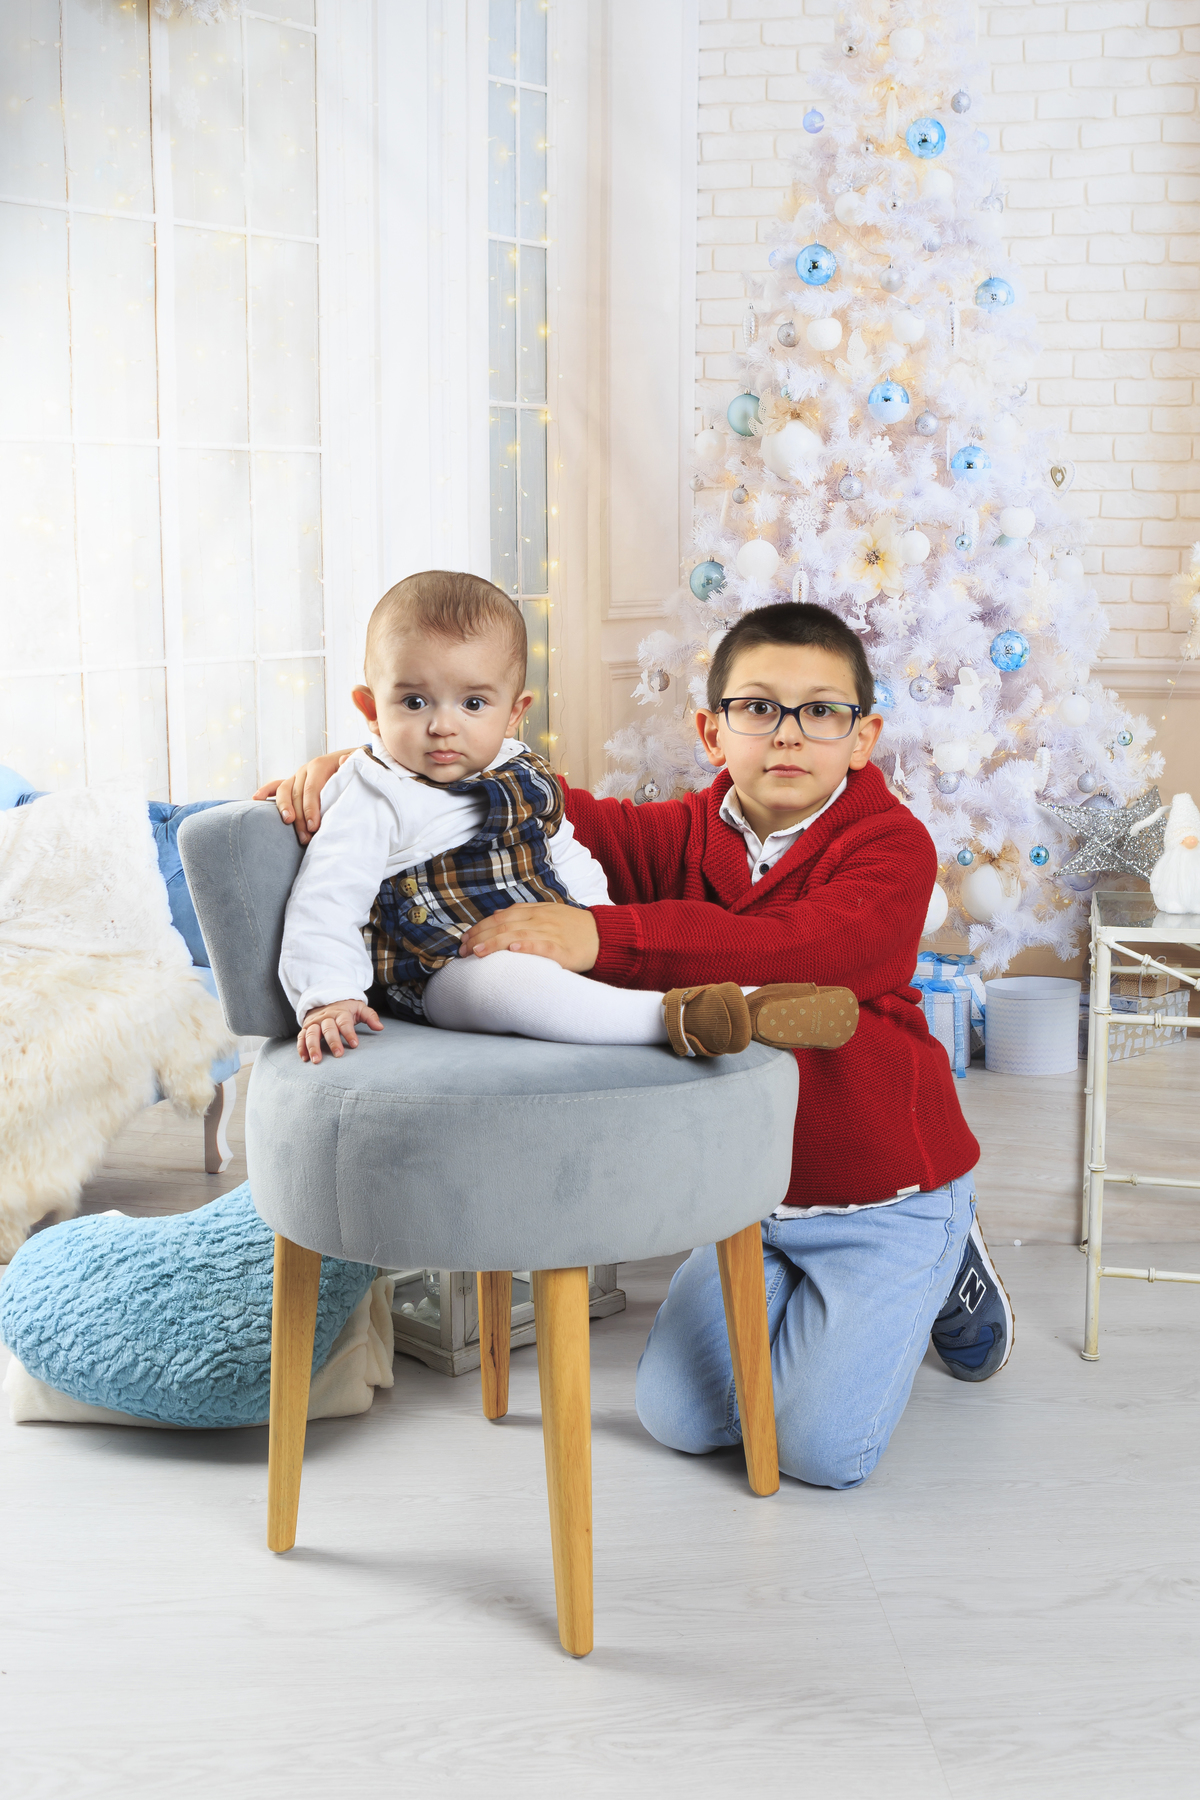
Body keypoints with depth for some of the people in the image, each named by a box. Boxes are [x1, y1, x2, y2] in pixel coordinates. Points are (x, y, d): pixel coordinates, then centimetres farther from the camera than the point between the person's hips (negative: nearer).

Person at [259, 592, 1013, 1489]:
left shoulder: (892, 844, -18)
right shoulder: (687, 834, -1)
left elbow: (799, 952, -38)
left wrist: (602, 936, -48)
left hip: (885, 1190, -5)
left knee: (823, 1449, -10)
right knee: (676, 1415, 1)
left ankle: (944, 1274, 16)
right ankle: (816, 1297, 26)